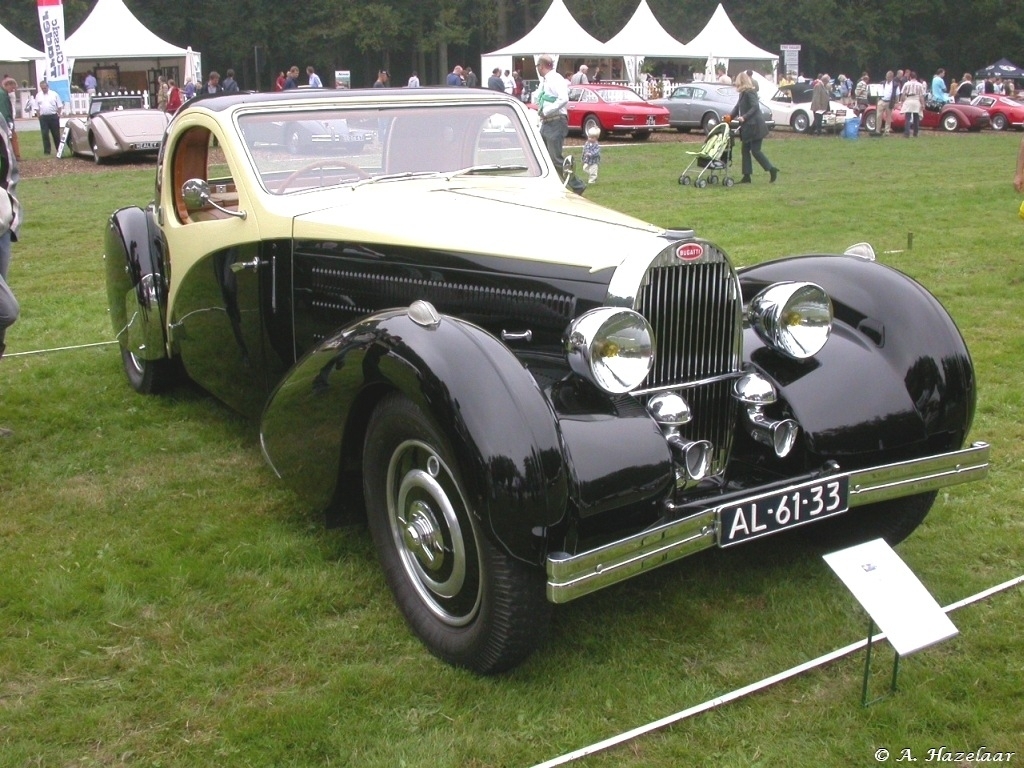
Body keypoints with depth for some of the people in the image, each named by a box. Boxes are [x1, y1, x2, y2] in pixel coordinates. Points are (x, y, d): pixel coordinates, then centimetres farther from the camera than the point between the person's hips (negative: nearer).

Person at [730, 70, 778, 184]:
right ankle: (746, 176, 10)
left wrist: (744, 117, -30)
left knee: (755, 150, -9)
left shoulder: (750, 92, -14)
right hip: (748, 127, 10)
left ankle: (772, 169, 1)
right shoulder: (743, 93, 13)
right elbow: (738, 107, 18)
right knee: (745, 150, 8)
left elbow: (755, 107, -22)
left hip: (755, 126, -10)